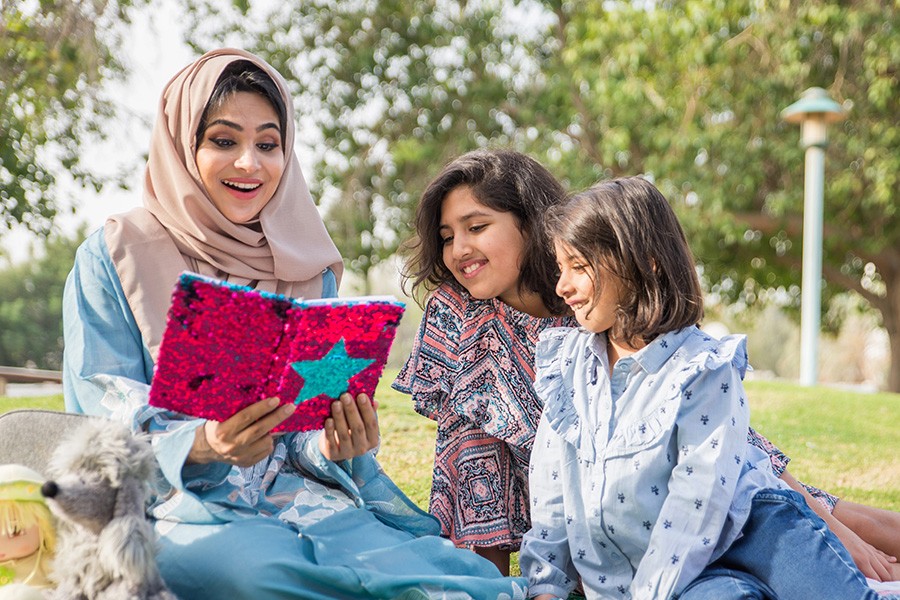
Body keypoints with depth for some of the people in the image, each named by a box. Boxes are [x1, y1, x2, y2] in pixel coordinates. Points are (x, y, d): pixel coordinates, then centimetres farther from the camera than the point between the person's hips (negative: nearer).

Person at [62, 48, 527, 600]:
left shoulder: (308, 268, 14)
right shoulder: (115, 257, 3)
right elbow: (103, 410, -5)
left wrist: (334, 444, -13)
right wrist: (202, 445, -26)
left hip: (298, 492, 2)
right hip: (176, 505, -1)